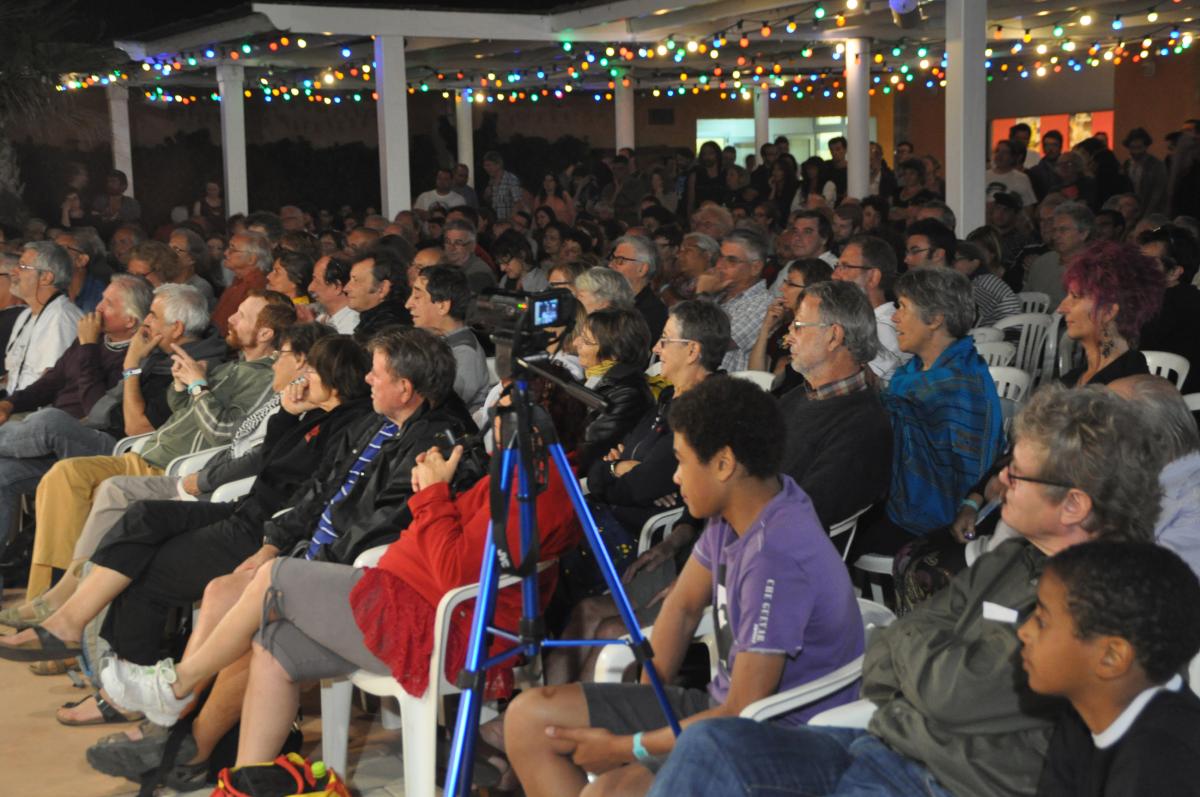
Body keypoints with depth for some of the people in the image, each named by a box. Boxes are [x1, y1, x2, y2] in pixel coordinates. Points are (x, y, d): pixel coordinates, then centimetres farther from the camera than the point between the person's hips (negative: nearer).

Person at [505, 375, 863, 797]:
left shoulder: (777, 557, -28)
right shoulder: (733, 510, -1)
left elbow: (744, 714, -25)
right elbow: (684, 605, 13)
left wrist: (627, 747, -16)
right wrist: (641, 711, 6)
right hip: (722, 704, 9)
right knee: (529, 717, 3)